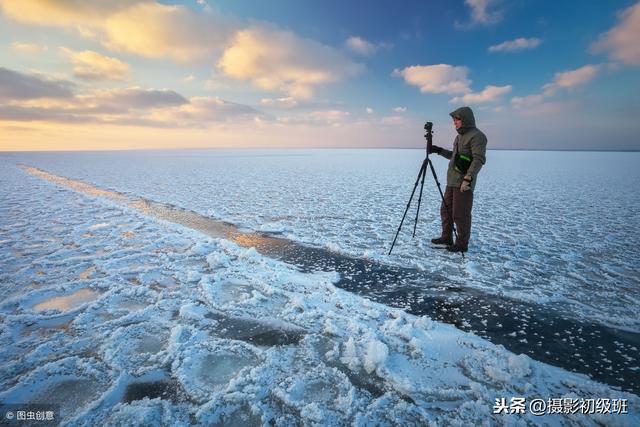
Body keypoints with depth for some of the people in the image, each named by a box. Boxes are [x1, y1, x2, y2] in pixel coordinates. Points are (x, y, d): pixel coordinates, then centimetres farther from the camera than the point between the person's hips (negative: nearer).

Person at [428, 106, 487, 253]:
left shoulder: (476, 136, -10)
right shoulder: (460, 136, 18)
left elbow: (479, 159, -19)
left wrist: (469, 178, -28)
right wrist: (439, 151, 16)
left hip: (463, 183, -9)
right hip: (452, 181, 9)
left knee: (460, 214, -4)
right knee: (445, 210, 14)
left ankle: (462, 243, 8)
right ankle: (446, 237, 25)